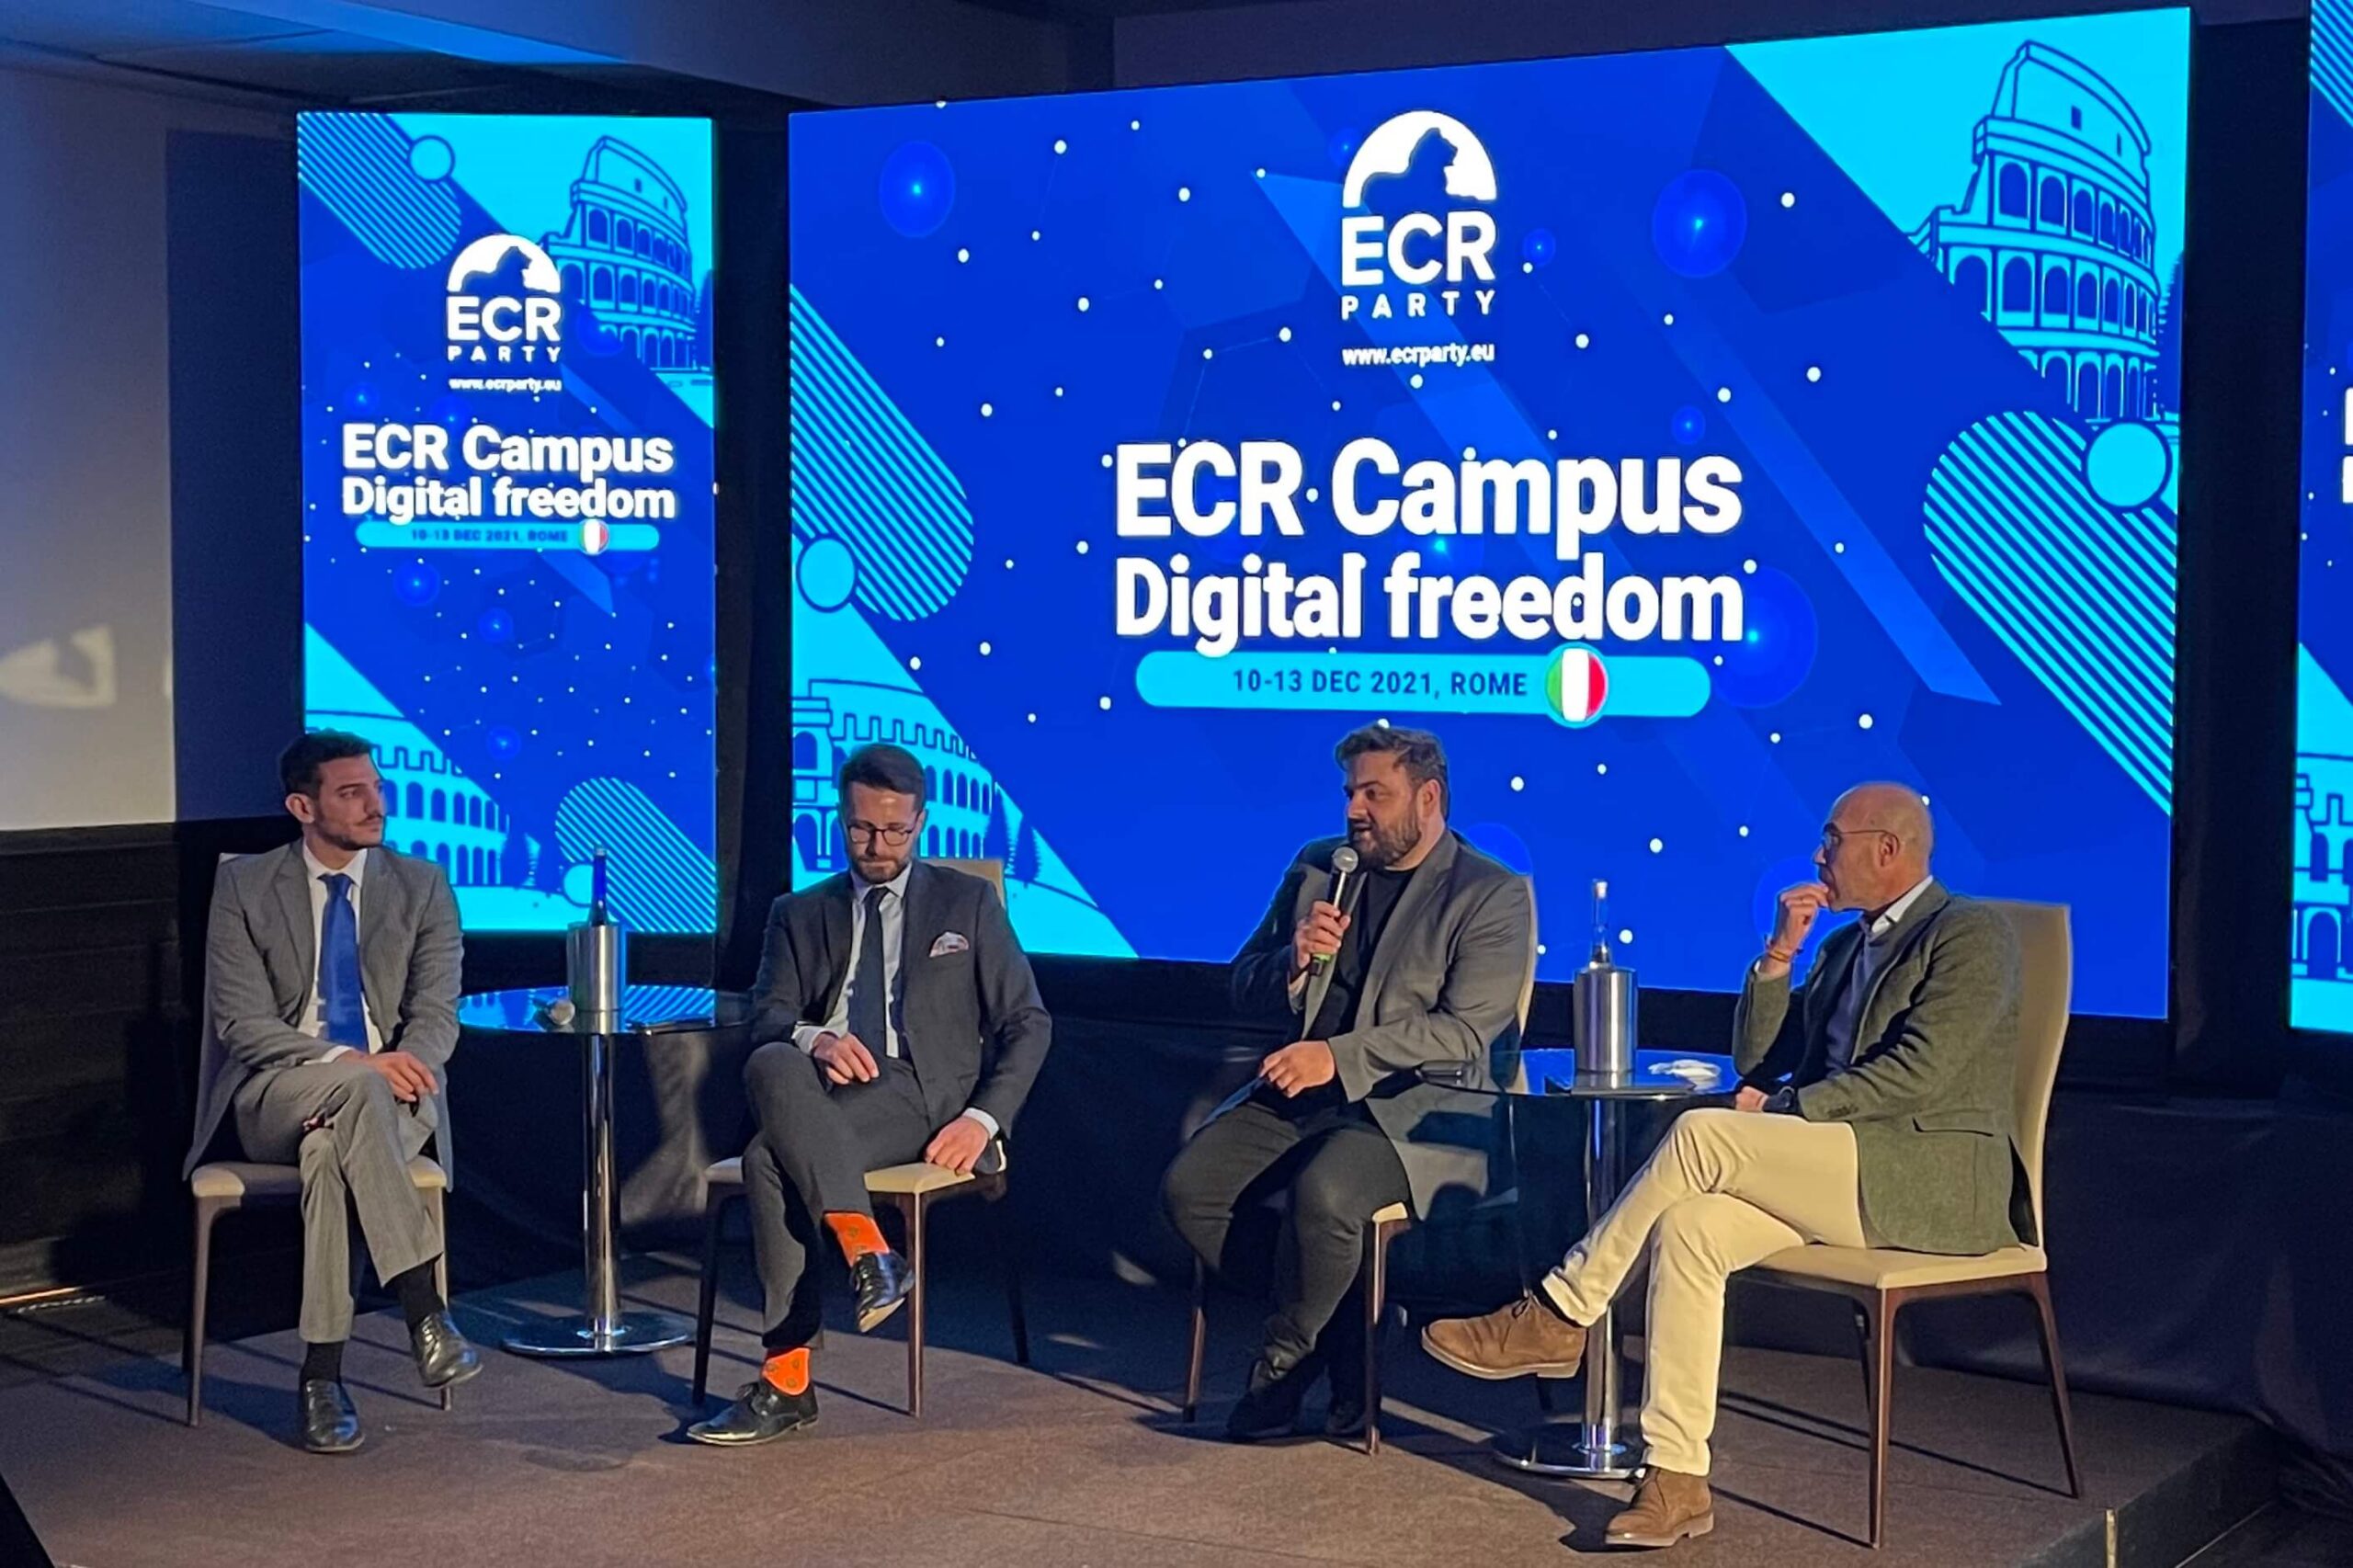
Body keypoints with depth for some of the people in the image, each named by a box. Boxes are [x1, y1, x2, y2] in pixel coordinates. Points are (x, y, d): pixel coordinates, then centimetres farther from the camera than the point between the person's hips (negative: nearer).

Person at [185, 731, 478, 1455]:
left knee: (331, 1151, -35)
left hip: (390, 1095, 2)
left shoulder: (422, 886, 9)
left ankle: (322, 1374, -31)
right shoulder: (245, 887, 3)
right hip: (276, 1097, -2)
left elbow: (438, 1015, 1)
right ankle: (423, 1308, -41)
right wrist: (344, 1062, -23)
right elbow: (243, 1024, -6)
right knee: (355, 1087, -38)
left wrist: (405, 1061, -23)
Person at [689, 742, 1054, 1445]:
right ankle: (866, 1252, -40)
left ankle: (788, 1380, -31)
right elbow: (767, 1017, 7)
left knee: (772, 1157, -32)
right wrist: (813, 1038, -18)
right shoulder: (801, 915, 21)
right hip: (831, 1102, 3)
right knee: (772, 1066, -35)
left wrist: (982, 1119, -7)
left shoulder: (968, 902, 15)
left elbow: (1027, 1023, 9)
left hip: (929, 1097, -3)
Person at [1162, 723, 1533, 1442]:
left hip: (1416, 1107, -6)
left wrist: (1339, 1057, -22)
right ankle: (1339, 1327, 1)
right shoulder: (1316, 866, 14)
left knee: (1323, 1194, -35)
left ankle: (1284, 1359, -7)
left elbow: (1464, 1031, -14)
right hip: (1299, 1093, 6)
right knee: (1189, 1188, -17)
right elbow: (1244, 986, 16)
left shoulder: (1494, 895, -3)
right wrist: (1295, 963, -7)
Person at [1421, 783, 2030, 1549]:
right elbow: (1757, 1062, 18)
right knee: (1690, 1223, -21)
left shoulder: (1971, 935, -4)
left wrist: (1783, 1108, -12)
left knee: (1702, 1134, -24)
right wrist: (1780, 953, 6)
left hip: (1936, 1180, -8)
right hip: (1843, 1169, 8)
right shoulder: (1844, 947, 22)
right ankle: (1677, 1480, -23)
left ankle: (1560, 1316, -13)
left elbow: (1919, 1072, -16)